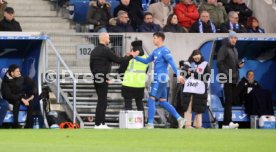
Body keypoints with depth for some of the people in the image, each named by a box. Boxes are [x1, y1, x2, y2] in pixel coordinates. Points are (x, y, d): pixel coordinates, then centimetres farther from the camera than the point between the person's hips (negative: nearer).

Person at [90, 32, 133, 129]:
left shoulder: (94, 51, 12)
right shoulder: (106, 51, -13)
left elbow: (91, 66, 16)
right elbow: (118, 60, -13)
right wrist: (131, 56, -3)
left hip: (97, 80, 8)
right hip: (103, 80, -8)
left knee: (102, 101, 14)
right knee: (102, 102, -5)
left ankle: (102, 123, 16)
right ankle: (98, 124, -6)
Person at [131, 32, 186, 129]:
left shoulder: (164, 50, -10)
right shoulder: (156, 51, 18)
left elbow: (172, 62, -19)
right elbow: (146, 61, 23)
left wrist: (178, 74, -28)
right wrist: (135, 57, 13)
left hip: (161, 78, -10)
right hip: (157, 78, 10)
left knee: (151, 100, -10)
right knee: (162, 102, 11)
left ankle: (150, 124, -10)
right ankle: (179, 119, 12)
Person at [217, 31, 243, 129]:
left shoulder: (234, 50, 20)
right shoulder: (224, 48, -7)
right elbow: (219, 63, -14)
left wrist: (239, 65, 7)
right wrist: (226, 74, -20)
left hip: (234, 78, 9)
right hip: (227, 78, -9)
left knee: (231, 100, 8)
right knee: (228, 100, -14)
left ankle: (226, 122, 11)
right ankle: (228, 122, -18)